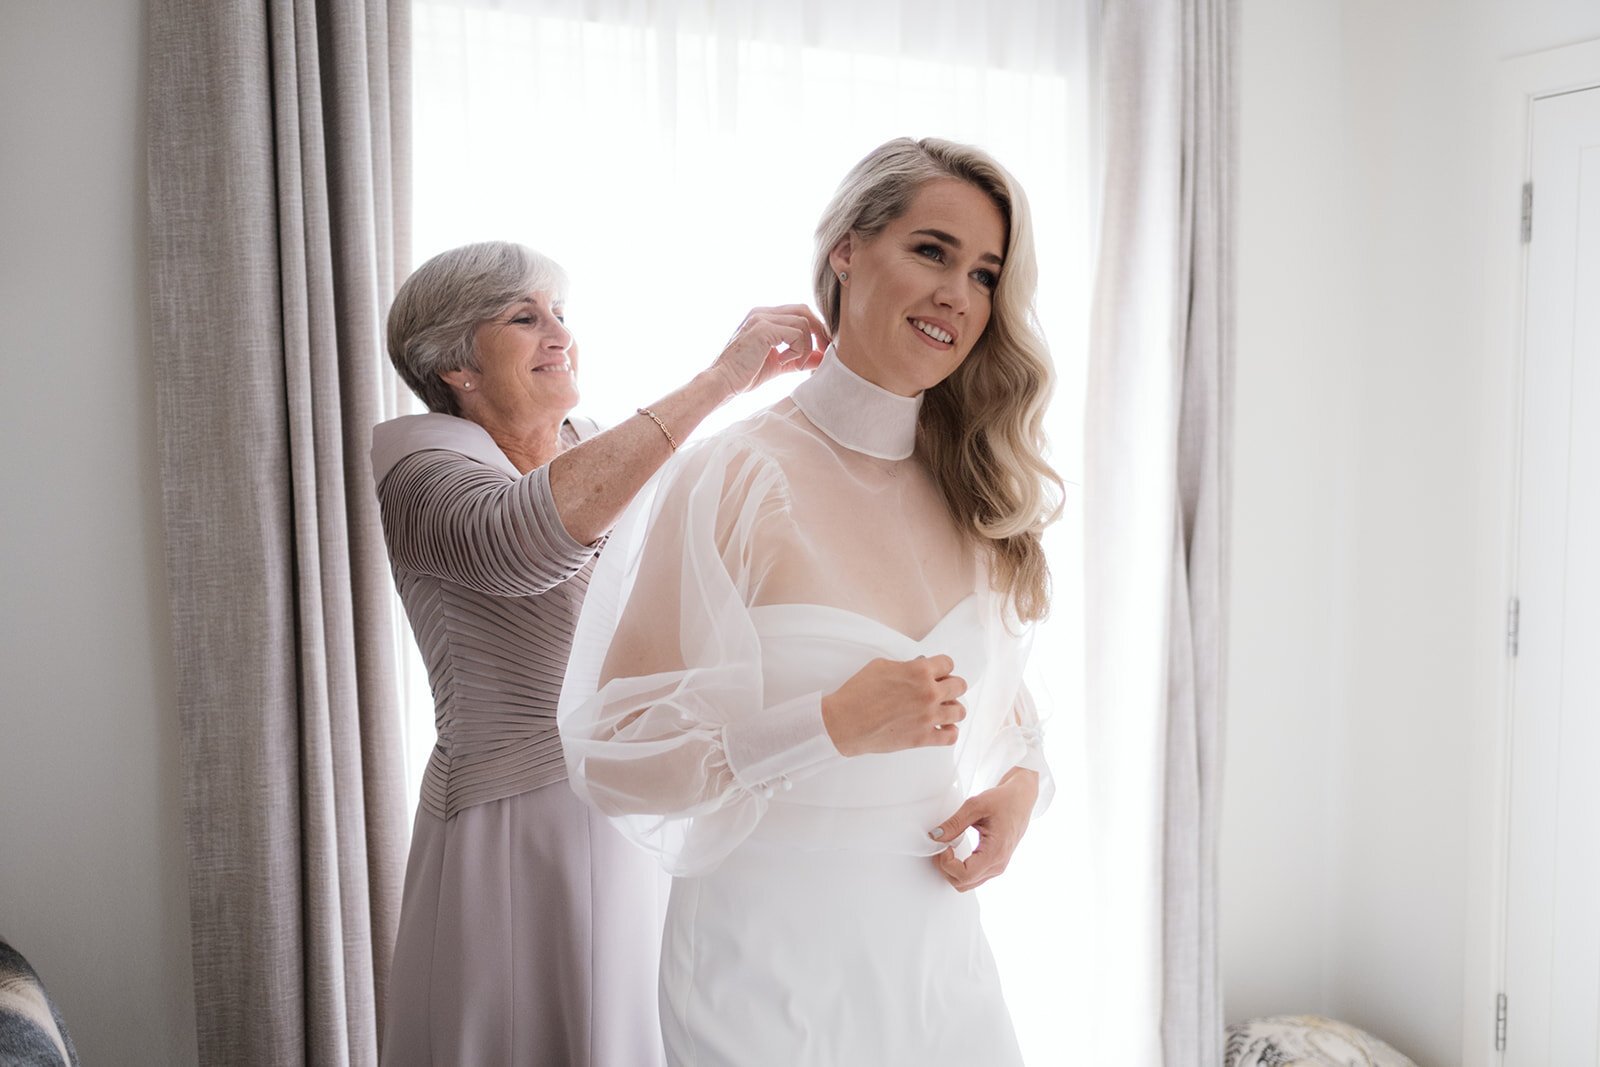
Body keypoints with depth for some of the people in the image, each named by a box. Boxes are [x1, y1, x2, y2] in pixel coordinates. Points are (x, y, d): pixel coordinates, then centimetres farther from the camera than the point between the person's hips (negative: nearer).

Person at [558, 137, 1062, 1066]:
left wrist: (1022, 780, -6)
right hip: (773, 965, -5)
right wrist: (833, 726, -25)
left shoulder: (972, 492, 1)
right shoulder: (735, 480, -15)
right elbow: (609, 760, -16)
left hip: (942, 951, 5)